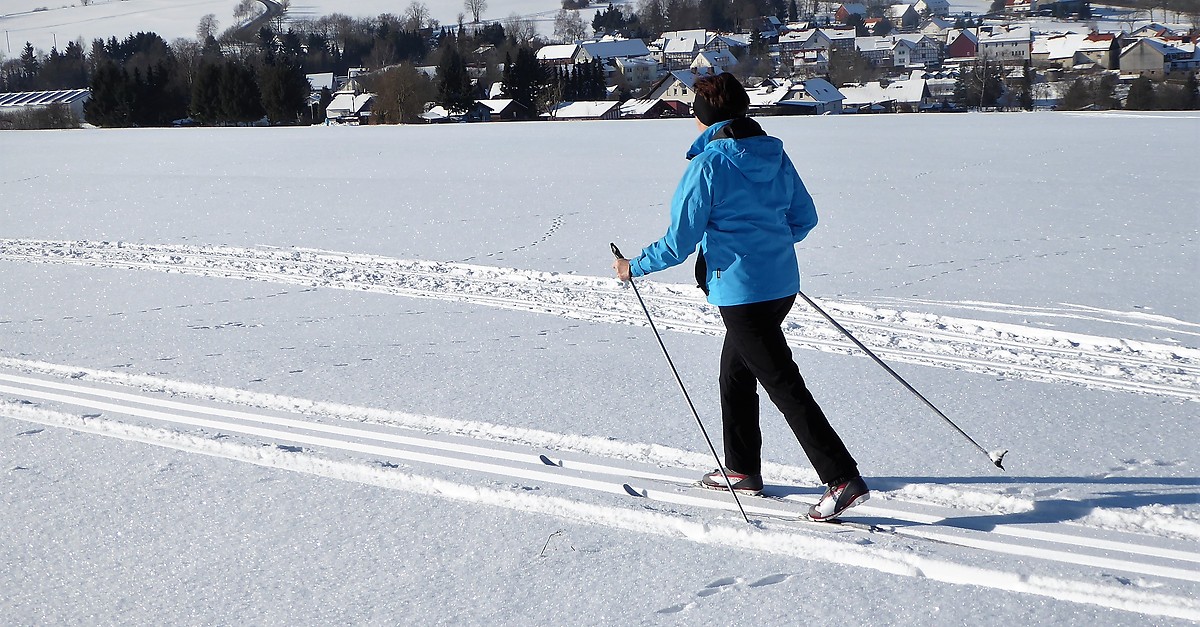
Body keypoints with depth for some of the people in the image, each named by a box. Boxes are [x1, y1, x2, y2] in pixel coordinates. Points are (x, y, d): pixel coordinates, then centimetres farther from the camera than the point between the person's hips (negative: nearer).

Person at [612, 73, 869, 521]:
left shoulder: (709, 165, -15)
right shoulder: (774, 154, 6)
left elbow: (679, 242, -13)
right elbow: (805, 218, 13)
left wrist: (635, 268, 1)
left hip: (740, 290, -8)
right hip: (782, 284, 8)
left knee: (785, 386, -5)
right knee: (735, 371, 23)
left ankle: (844, 480, -8)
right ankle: (742, 469, 33)